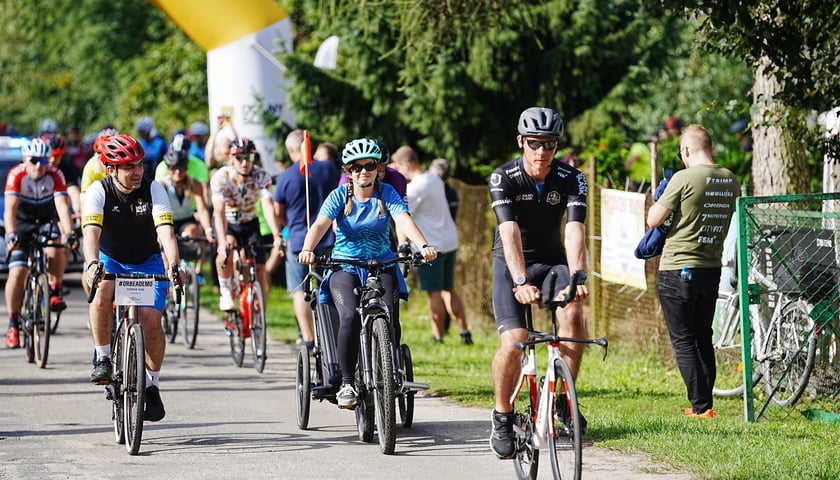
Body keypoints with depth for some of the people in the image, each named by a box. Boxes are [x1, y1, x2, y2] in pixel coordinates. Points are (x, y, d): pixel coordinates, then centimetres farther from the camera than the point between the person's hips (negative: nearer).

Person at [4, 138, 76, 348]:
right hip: (22, 223, -1)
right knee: (17, 273, -13)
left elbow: (62, 205, -29)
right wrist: (11, 235, -47)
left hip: (47, 222, 1)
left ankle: (55, 291, -6)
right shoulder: (16, 175, -23)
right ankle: (13, 324, 0)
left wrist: (69, 233, -44)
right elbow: (10, 208, -32)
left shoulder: (55, 176, -20)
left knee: (55, 251, -32)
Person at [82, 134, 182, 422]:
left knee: (151, 320, -17)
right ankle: (103, 359, -18)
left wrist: (173, 266, -45)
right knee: (102, 291, -34)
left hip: (147, 263, 1)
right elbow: (91, 231, -33)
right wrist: (92, 264, -52)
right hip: (110, 260, -1)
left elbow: (166, 231, -28)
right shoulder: (98, 192, -19)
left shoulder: (153, 190, -17)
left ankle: (152, 386, 3)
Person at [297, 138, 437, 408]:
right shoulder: (340, 196, -3)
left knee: (389, 319, -21)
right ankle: (346, 383, -15)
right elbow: (321, 224, -18)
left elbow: (404, 221, -17)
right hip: (345, 267, -1)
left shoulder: (387, 193, -1)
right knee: (350, 318, -26)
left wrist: (423, 246, -36)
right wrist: (308, 249, -39)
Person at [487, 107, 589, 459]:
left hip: (552, 261, 2)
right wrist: (521, 281, -44)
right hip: (511, 265, -2)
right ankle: (502, 417, 2)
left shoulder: (571, 179, -13)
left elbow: (575, 231, -26)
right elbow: (510, 233, -30)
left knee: (572, 311, -30)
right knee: (513, 342, -20)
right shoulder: (503, 178, -18)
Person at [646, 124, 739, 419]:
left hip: (678, 270, -6)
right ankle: (705, 402, 19)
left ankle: (700, 405, -4)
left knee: (683, 340, 0)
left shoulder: (684, 178, -15)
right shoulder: (730, 181, 4)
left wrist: (659, 200, 10)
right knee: (703, 338, 17)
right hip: (712, 269, 6)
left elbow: (653, 220, -10)